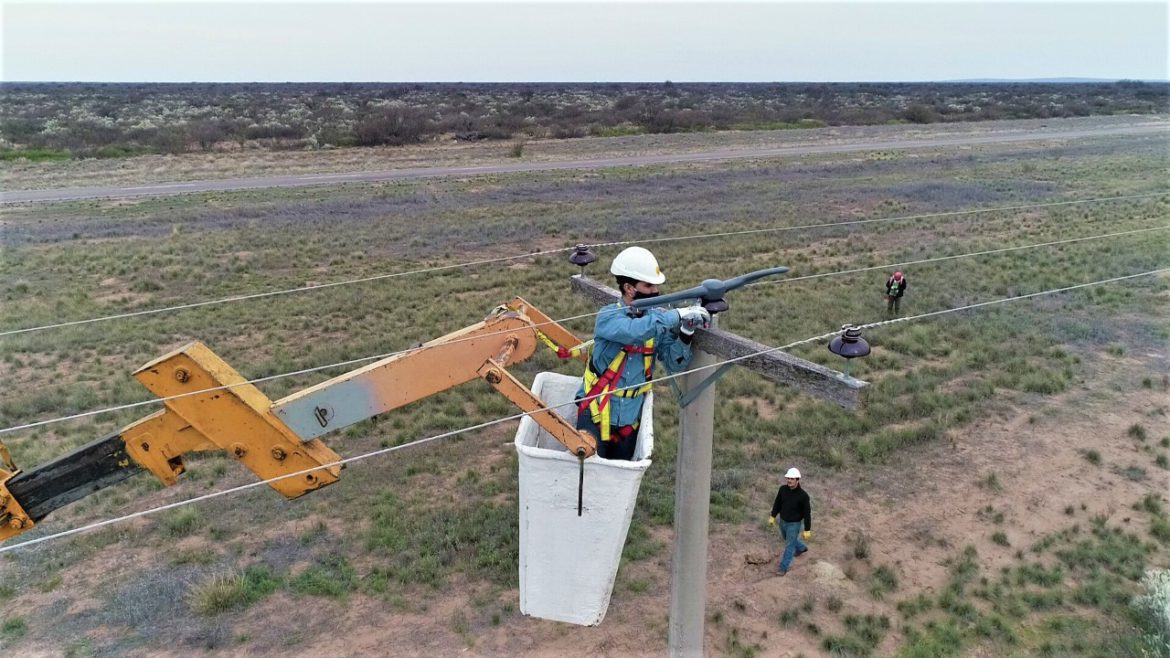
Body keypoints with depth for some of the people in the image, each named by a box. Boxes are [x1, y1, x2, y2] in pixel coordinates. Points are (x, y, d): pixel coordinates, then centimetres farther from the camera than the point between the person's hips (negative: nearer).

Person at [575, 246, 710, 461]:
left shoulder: (656, 320, -2)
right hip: (597, 415, -5)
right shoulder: (609, 316, -16)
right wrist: (678, 315, -36)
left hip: (630, 420, 5)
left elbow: (674, 364, -6)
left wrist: (685, 333, -22)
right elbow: (634, 330, -38)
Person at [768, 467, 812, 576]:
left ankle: (784, 567, 23)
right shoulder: (783, 489, -14)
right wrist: (773, 516, 8)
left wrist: (807, 530, -15)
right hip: (782, 521, 6)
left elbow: (807, 513, -19)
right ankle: (801, 547, 57)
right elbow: (777, 503, 3)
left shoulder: (803, 496, -27)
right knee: (786, 539, 29)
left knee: (789, 546, 6)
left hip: (794, 524, -6)